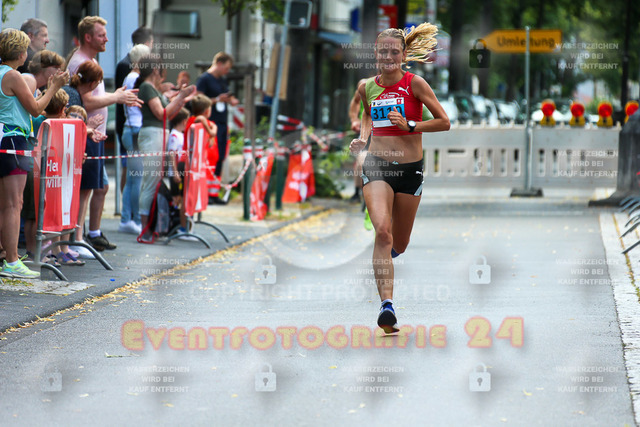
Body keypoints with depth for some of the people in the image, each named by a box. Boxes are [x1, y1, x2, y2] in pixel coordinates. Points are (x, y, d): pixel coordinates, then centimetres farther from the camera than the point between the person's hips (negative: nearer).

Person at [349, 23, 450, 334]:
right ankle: (387, 305, -26)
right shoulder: (367, 87, 3)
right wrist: (362, 137, 7)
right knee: (383, 232, -23)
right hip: (376, 166, 1)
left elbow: (444, 122, -4)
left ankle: (387, 252, 52)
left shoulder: (414, 83, -7)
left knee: (399, 245, 12)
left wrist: (409, 125, -16)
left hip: (410, 168, -1)